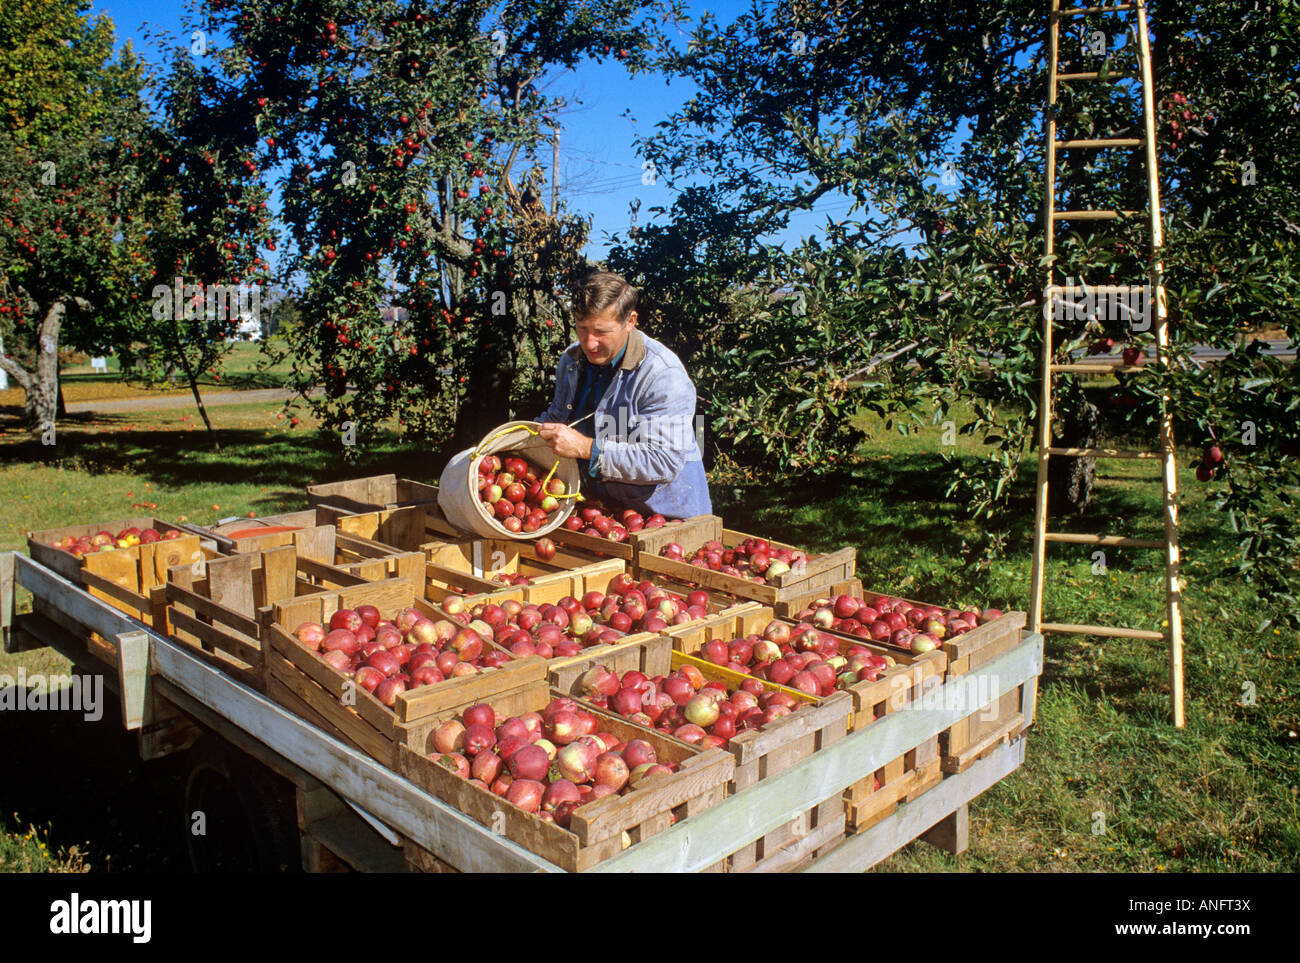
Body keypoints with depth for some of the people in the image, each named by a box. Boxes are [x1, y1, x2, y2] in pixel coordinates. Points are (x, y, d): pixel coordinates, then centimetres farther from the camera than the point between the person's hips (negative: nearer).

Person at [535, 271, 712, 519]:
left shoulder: (664, 374, -18)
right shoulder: (571, 360, 6)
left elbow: (666, 462, -25)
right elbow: (558, 413, 26)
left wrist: (587, 448, -26)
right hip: (601, 508, 6)